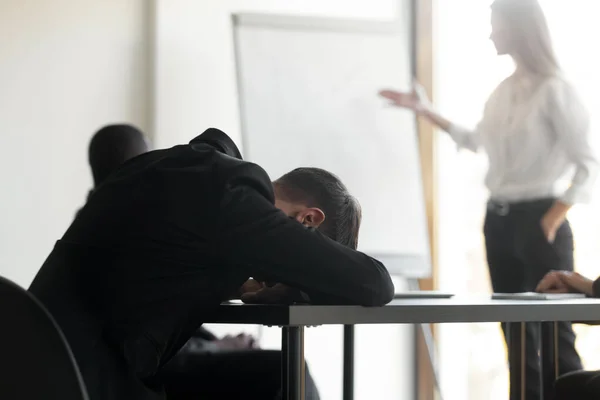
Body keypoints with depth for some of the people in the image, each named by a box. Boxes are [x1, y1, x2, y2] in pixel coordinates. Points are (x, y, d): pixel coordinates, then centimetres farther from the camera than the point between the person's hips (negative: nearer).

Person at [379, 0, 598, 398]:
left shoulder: (554, 90, -12)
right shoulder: (503, 90, 10)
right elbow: (476, 140, 29)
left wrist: (552, 221, -14)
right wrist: (424, 110, 28)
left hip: (538, 220, -7)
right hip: (499, 220, 7)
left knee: (553, 332, -8)